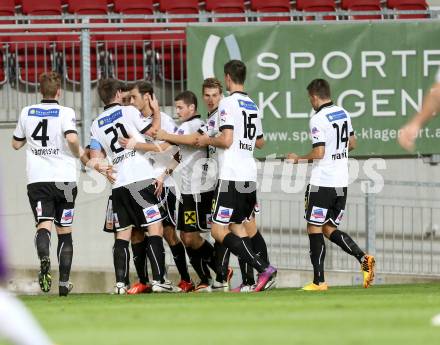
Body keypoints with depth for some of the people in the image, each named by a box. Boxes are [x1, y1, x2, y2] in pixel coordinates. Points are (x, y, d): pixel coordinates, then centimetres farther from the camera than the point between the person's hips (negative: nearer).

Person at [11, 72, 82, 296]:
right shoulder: (65, 113, -4)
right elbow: (71, 138, -20)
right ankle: (64, 282, 11)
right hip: (64, 178, -1)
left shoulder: (27, 113, 7)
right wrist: (78, 153, 0)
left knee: (44, 225, -9)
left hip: (37, 179, 1)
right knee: (64, 231, 11)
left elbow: (16, 144, 18)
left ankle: (44, 258, -43)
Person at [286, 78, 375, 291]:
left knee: (314, 229, 1)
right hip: (341, 183, 8)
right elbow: (352, 143, 20)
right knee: (330, 229, 14)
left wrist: (299, 159, -4)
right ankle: (363, 259, -6)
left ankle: (319, 281, -1)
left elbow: (319, 153, -20)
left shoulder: (318, 119, -15)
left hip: (322, 183, -8)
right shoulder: (343, 114, 10)